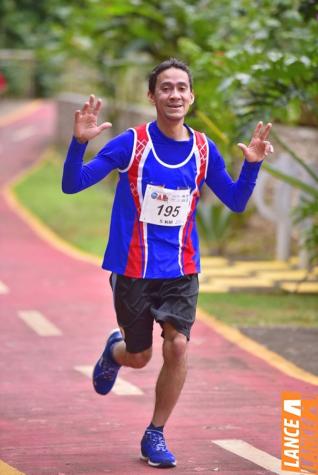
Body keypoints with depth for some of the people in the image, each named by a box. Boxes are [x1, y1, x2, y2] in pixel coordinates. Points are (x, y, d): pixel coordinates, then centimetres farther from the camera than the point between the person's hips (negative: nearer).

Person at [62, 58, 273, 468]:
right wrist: (79, 141, -29)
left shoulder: (204, 150, -1)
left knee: (177, 346, -14)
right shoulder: (131, 143, -11)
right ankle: (115, 349, 48)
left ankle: (155, 435, 6)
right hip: (132, 268, -2)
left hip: (181, 269, 2)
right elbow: (72, 185, -12)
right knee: (139, 357, 8)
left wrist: (251, 164, -8)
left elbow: (235, 202, 9)